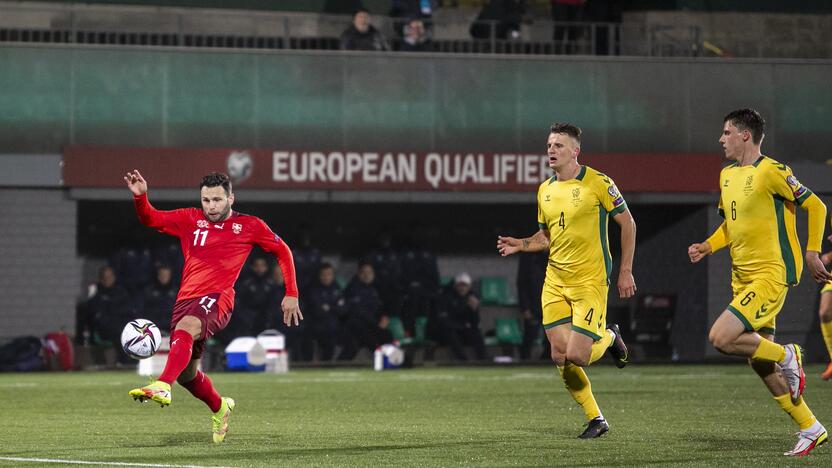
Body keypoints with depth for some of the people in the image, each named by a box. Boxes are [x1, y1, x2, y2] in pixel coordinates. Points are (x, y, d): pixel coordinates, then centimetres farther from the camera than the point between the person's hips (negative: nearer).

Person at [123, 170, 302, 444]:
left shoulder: (249, 226, 9)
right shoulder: (190, 220, 15)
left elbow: (282, 251, 19)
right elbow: (151, 219, 12)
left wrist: (291, 295, 14)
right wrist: (140, 197, -10)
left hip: (217, 298, -5)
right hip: (186, 298, 5)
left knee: (185, 328, -38)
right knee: (186, 374, 10)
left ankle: (162, 387, -55)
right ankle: (220, 408, 39)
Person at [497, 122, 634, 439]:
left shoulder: (597, 183, -9)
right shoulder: (544, 191, 9)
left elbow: (627, 223, -3)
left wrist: (625, 272, -5)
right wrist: (520, 245, 1)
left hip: (590, 282, -6)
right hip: (555, 283, 6)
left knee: (576, 356, -15)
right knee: (560, 356, -1)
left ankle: (609, 338, 20)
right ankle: (595, 420, 15)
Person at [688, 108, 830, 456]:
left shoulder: (771, 172, -12)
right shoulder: (727, 175, 13)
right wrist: (708, 246, 7)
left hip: (771, 274, -9)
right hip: (742, 277, 9)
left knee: (721, 339, -21)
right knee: (759, 362, 7)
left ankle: (787, 356, 0)